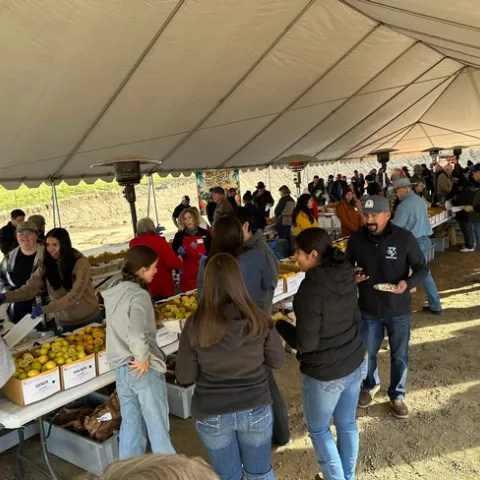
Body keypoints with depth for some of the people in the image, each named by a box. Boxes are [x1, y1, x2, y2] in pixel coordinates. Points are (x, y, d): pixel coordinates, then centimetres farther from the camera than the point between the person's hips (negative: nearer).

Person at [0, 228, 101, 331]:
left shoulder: (80, 262, -18)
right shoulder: (46, 265, -3)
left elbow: (75, 294, -25)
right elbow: (29, 289, -10)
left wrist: (45, 309, -29)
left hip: (89, 319, -3)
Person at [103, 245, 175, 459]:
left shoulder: (114, 292, 5)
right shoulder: (139, 295, -21)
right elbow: (137, 333, -34)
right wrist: (143, 358, -20)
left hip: (120, 367, 8)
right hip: (144, 369, -8)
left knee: (130, 423, 21)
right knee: (157, 425, 8)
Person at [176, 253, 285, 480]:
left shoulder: (195, 326, -20)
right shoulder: (259, 320, -17)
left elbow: (184, 377, -9)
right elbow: (277, 361, -2)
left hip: (212, 415, -1)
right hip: (256, 410, 1)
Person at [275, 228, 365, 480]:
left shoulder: (310, 290, -28)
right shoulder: (346, 276, -5)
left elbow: (306, 343, -22)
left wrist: (278, 324, -8)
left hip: (324, 372, -7)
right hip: (353, 362, 8)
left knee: (317, 428, 17)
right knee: (347, 423, 24)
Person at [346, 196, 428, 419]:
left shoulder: (404, 238, -17)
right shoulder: (356, 239, -11)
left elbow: (422, 268, -7)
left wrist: (408, 283, -27)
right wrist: (352, 276, -17)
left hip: (398, 309, -1)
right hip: (368, 309, 2)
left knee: (399, 356, 15)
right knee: (366, 353, 18)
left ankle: (397, 395, 40)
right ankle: (370, 385, 48)